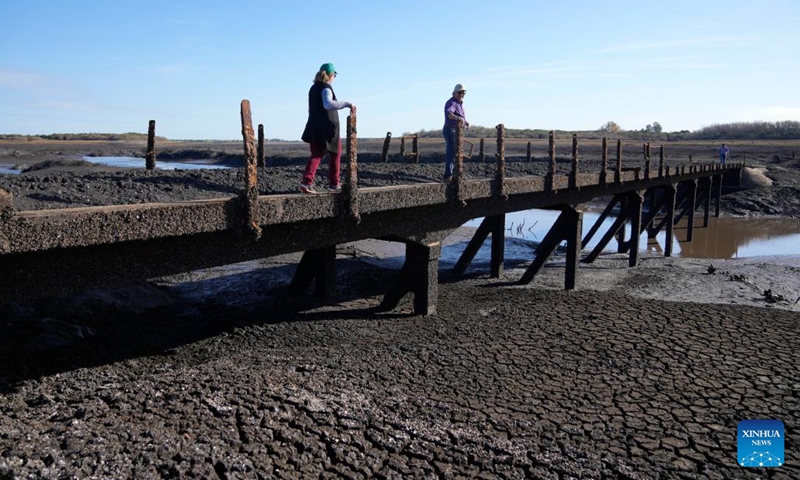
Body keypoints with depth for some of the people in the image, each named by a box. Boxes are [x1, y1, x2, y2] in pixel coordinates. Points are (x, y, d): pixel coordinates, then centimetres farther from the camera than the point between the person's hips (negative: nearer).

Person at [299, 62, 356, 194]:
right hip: (328, 127, -7)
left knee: (316, 155, 7)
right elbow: (328, 104, -32)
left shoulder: (313, 88, 15)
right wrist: (347, 104, -30)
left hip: (314, 127, 7)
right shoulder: (326, 88, -12)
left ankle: (306, 181, -11)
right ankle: (334, 183, 16)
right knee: (335, 154, 10)